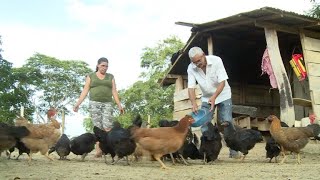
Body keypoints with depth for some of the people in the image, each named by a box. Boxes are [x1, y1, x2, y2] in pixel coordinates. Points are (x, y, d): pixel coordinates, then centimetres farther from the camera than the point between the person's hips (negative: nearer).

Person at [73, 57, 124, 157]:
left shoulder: (110, 77, 14)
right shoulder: (91, 76, 10)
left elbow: (114, 91, 10)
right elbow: (85, 91, 7)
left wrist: (119, 105, 1)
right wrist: (78, 103, -2)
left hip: (107, 104, 1)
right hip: (94, 103, -1)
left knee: (107, 126, -14)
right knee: (98, 127, -6)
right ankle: (98, 150, -6)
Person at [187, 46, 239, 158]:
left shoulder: (216, 60, -23)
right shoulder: (191, 68, -15)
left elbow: (222, 82, -26)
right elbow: (191, 87, -19)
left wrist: (214, 97, -40)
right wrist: (193, 103, -37)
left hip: (223, 95, -3)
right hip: (206, 98, 3)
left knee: (227, 123, -11)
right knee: (204, 125, -5)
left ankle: (233, 150, -3)